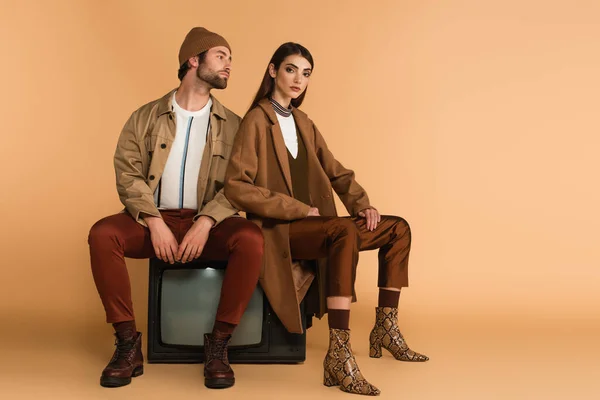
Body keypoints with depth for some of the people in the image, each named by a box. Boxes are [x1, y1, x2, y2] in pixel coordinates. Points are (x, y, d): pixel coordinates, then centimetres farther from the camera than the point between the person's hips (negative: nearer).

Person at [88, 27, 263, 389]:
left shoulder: (232, 125, 9)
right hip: (155, 219, 0)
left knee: (252, 238, -31)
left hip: (209, 223, 0)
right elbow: (128, 173, -2)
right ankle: (128, 343, -18)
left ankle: (218, 344, -19)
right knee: (102, 233, -28)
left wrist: (205, 223, -19)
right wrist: (154, 221, -18)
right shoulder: (145, 117, 8)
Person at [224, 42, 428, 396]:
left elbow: (337, 173, 17)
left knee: (398, 228, 4)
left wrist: (362, 204, -2)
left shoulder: (303, 123, 17)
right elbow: (236, 186, -17)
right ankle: (339, 357, -39)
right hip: (278, 230, -8)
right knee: (347, 230, -36)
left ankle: (386, 329, 11)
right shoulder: (257, 120, -7)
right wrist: (298, 209, -19)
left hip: (311, 224, 8)